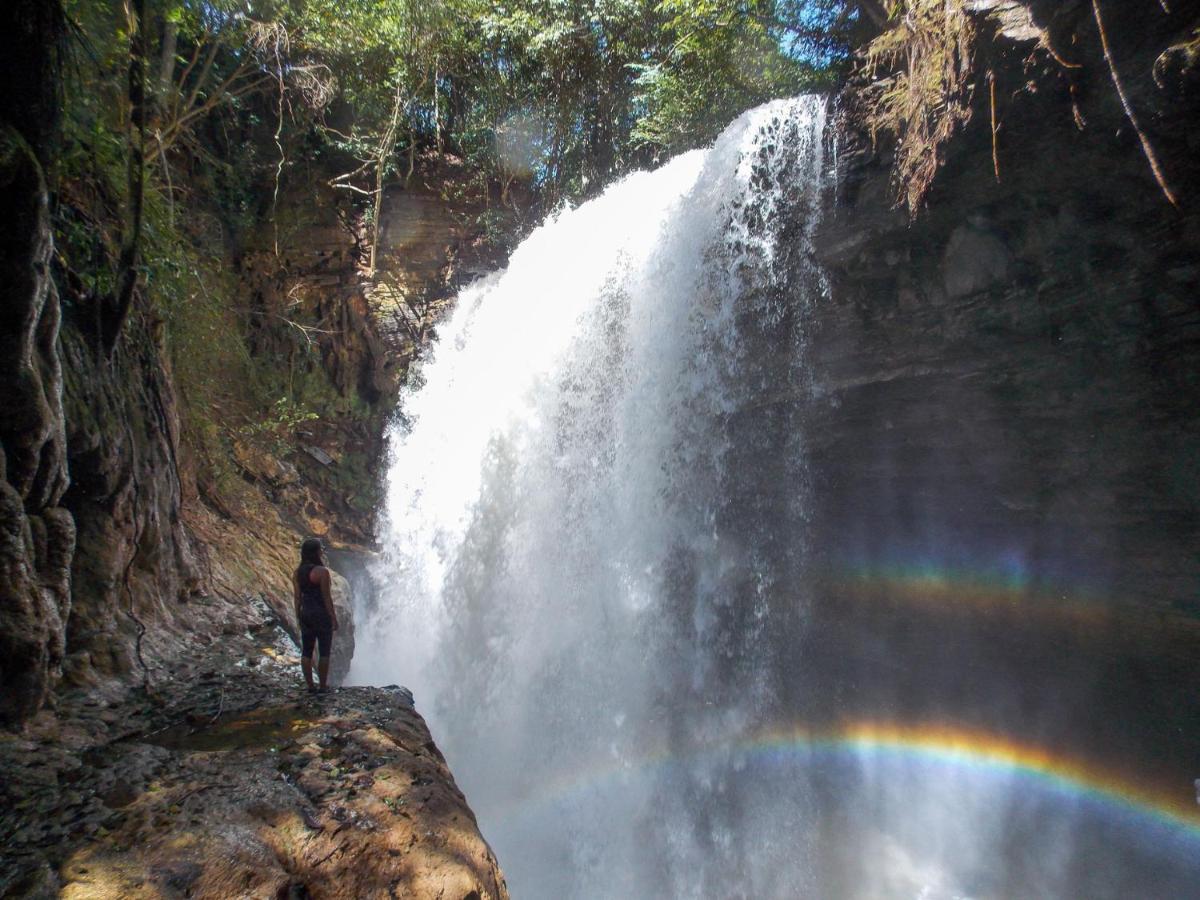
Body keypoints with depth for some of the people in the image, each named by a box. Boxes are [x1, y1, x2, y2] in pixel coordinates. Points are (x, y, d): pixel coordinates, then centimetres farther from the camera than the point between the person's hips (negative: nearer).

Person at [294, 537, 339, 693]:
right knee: (324, 652, 5)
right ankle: (323, 685, 11)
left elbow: (297, 597, 5)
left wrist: (298, 618, 14)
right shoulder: (322, 571, -16)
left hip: (306, 615, 6)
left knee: (306, 652, 10)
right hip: (322, 615, -6)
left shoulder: (297, 573, 2)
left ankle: (310, 686, 16)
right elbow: (326, 597, -15)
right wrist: (334, 618, -8)